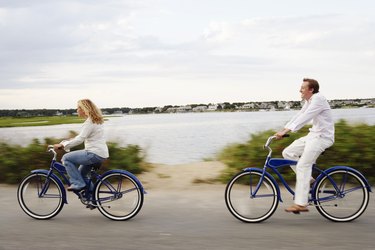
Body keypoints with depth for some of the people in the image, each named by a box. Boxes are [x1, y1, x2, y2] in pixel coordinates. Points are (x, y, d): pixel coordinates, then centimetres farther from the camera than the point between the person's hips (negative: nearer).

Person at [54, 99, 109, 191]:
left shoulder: (90, 122, -15)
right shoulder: (95, 120, 16)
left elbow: (80, 139, -23)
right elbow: (82, 136, 25)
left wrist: (62, 145, -19)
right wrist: (68, 140, 16)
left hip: (95, 154, -10)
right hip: (101, 153, 10)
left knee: (66, 158, -9)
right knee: (80, 174, 21)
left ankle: (77, 184, -8)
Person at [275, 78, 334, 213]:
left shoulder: (318, 99, -17)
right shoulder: (309, 101, 14)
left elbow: (304, 118, -26)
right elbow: (299, 116, 12)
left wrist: (286, 131, -31)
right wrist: (282, 130, 4)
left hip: (322, 137, -10)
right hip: (313, 135, 10)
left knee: (303, 166, -16)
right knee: (287, 152, 5)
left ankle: (301, 204, -15)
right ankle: (308, 179, 12)